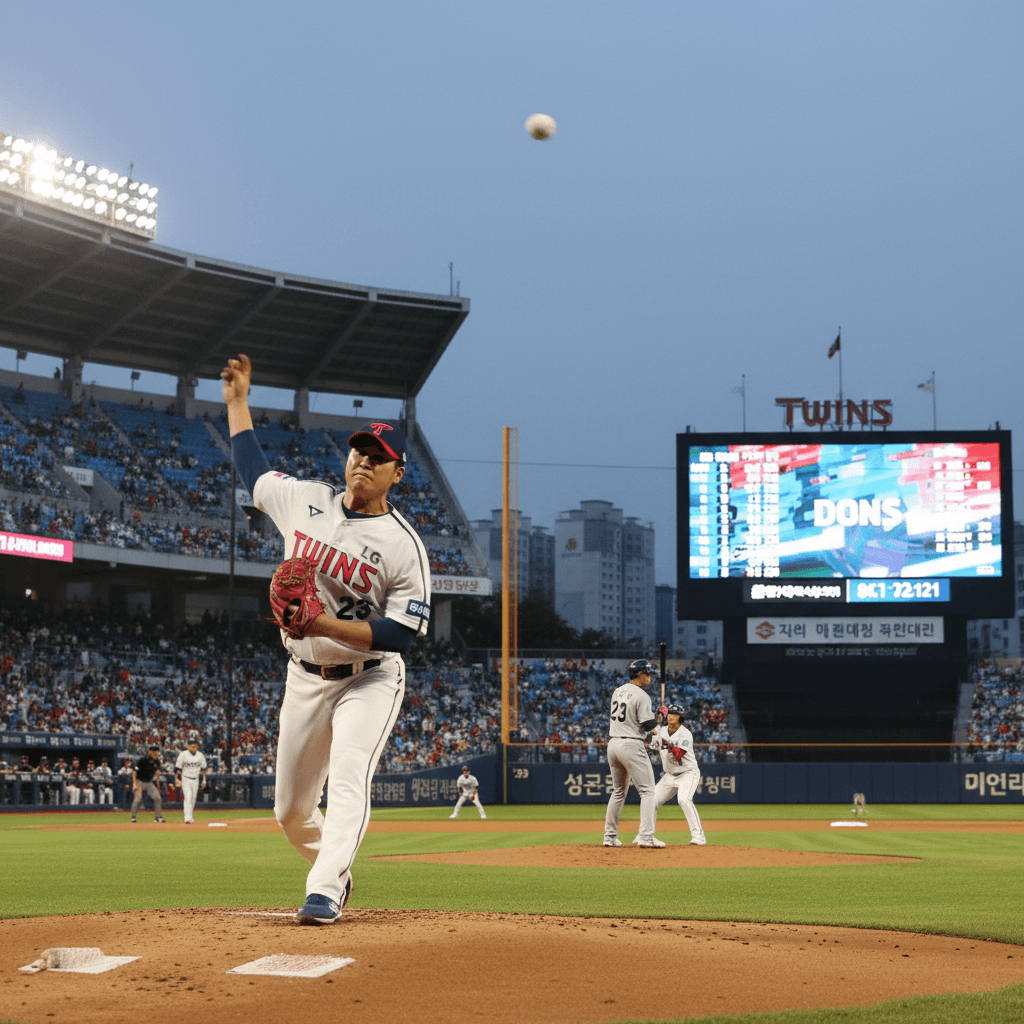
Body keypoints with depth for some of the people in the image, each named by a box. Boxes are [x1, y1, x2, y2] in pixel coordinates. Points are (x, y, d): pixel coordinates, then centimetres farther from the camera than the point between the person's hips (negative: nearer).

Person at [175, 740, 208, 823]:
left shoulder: (200, 755, 5)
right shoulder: (183, 754, -8)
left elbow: (203, 768, 13)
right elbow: (178, 767, -6)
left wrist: (204, 780, 12)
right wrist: (176, 779, -13)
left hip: (195, 780, 4)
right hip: (185, 779, -4)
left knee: (193, 799, 8)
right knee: (188, 798, -16)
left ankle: (190, 817, 20)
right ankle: (187, 818, -23)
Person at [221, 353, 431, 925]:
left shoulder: (404, 546, -15)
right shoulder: (303, 500, 0)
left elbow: (403, 633, -20)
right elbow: (253, 469, 20)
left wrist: (328, 625, -29)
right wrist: (238, 399, 20)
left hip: (369, 679, -5)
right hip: (306, 677, 5)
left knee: (349, 779, -27)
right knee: (291, 810, 10)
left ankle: (324, 892, -35)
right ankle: (335, 872, 35)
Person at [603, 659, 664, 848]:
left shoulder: (618, 692, 13)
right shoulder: (641, 696, -12)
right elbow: (648, 725, -15)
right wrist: (655, 714, 5)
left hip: (613, 744, 8)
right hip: (631, 745, -8)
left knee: (618, 791, 19)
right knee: (647, 791, -5)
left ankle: (610, 836, 18)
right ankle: (646, 837, -16)